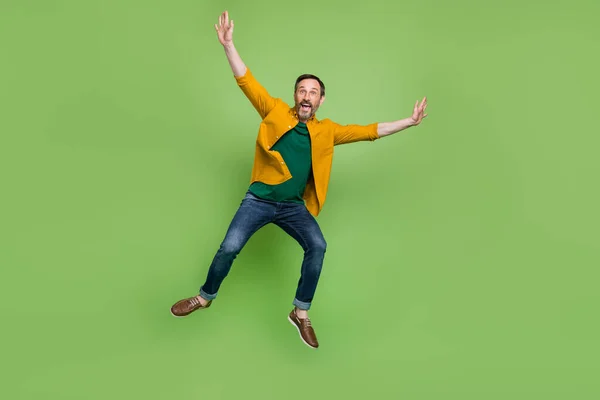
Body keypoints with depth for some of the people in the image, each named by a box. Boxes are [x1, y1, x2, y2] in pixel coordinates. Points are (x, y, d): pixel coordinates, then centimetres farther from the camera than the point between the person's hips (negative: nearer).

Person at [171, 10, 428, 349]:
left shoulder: (327, 131, 7)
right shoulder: (276, 112, 2)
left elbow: (367, 131, 9)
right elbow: (247, 81, -2)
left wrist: (409, 122, 7)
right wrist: (228, 44, -12)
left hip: (294, 206, 2)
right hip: (259, 200, -2)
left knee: (318, 246, -19)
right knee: (229, 248, -11)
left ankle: (301, 314, -1)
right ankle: (205, 297, 19)